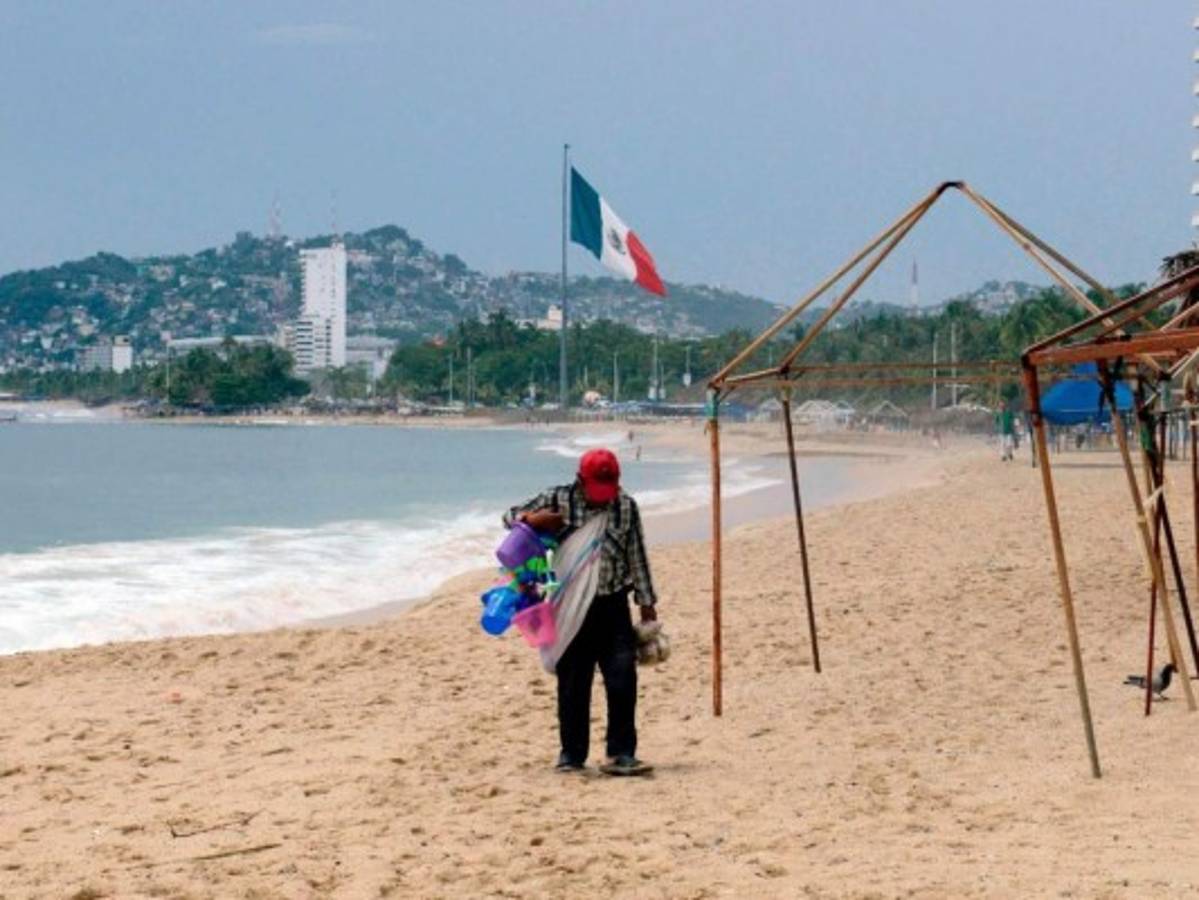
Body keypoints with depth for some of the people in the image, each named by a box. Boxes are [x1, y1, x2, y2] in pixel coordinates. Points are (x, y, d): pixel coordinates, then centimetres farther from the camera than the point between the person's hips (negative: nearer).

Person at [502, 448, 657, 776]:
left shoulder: (626, 506, 2)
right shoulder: (558, 500, -3)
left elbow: (636, 556, 8)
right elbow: (510, 516, 4)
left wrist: (646, 601, 8)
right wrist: (531, 520, -19)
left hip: (613, 605, 1)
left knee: (622, 680, -7)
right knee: (573, 684, 4)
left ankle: (621, 754, -3)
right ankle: (572, 755, 14)